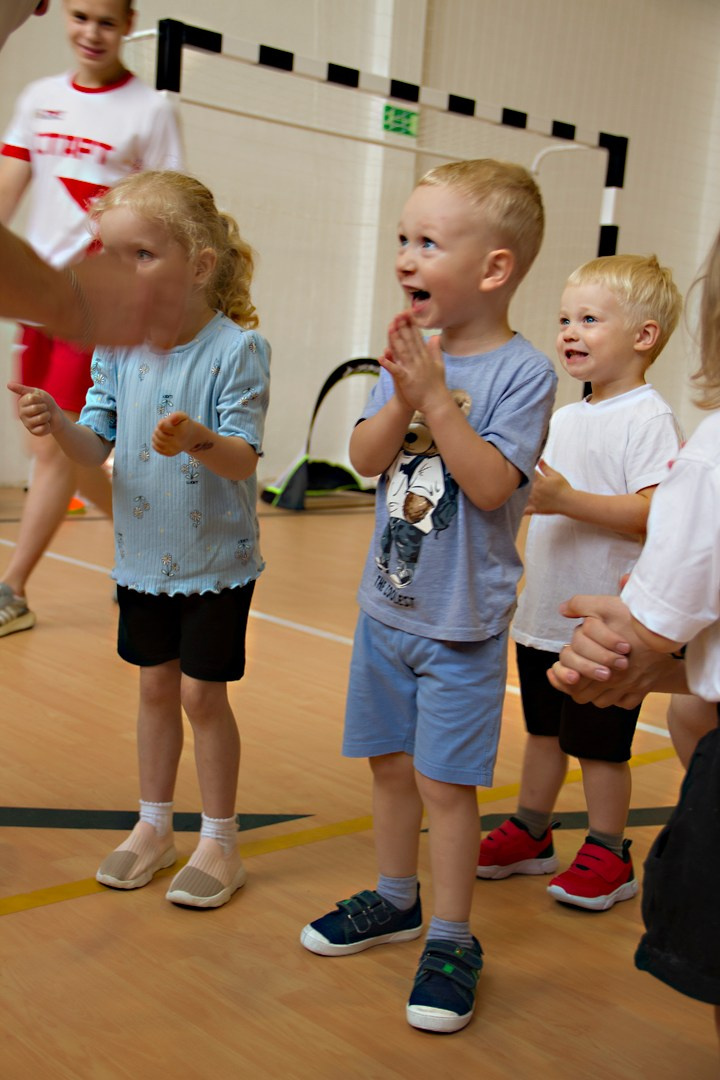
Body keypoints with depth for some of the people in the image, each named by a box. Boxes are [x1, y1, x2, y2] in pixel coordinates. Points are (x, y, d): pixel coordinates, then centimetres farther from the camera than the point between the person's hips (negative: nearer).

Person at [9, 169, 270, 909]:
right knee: (155, 687, 16)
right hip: (143, 553, 5)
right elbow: (94, 449, -3)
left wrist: (200, 440, -44)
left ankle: (219, 842, 21)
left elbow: (244, 458, -23)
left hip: (215, 559, -5)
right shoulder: (116, 347, -3)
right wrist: (57, 423, -24)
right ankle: (153, 826, 33)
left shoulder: (236, 349, -19)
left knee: (201, 694, 3)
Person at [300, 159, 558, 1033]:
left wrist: (436, 398, -27)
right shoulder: (410, 351, 1)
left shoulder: (522, 371, -14)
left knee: (443, 780, 1)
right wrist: (401, 397, -22)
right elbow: (365, 460, -5)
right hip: (386, 604, 6)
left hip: (463, 622, -5)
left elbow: (493, 485, -23)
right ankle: (395, 899, 37)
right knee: (389, 762, 17)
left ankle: (450, 939, 19)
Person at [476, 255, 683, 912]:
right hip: (543, 613, 8)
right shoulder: (564, 418, 11)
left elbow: (656, 513, -24)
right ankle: (531, 834, 34)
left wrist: (567, 500, -30)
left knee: (600, 746, 5)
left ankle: (608, 856, 21)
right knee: (545, 730, 20)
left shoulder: (649, 419, -14)